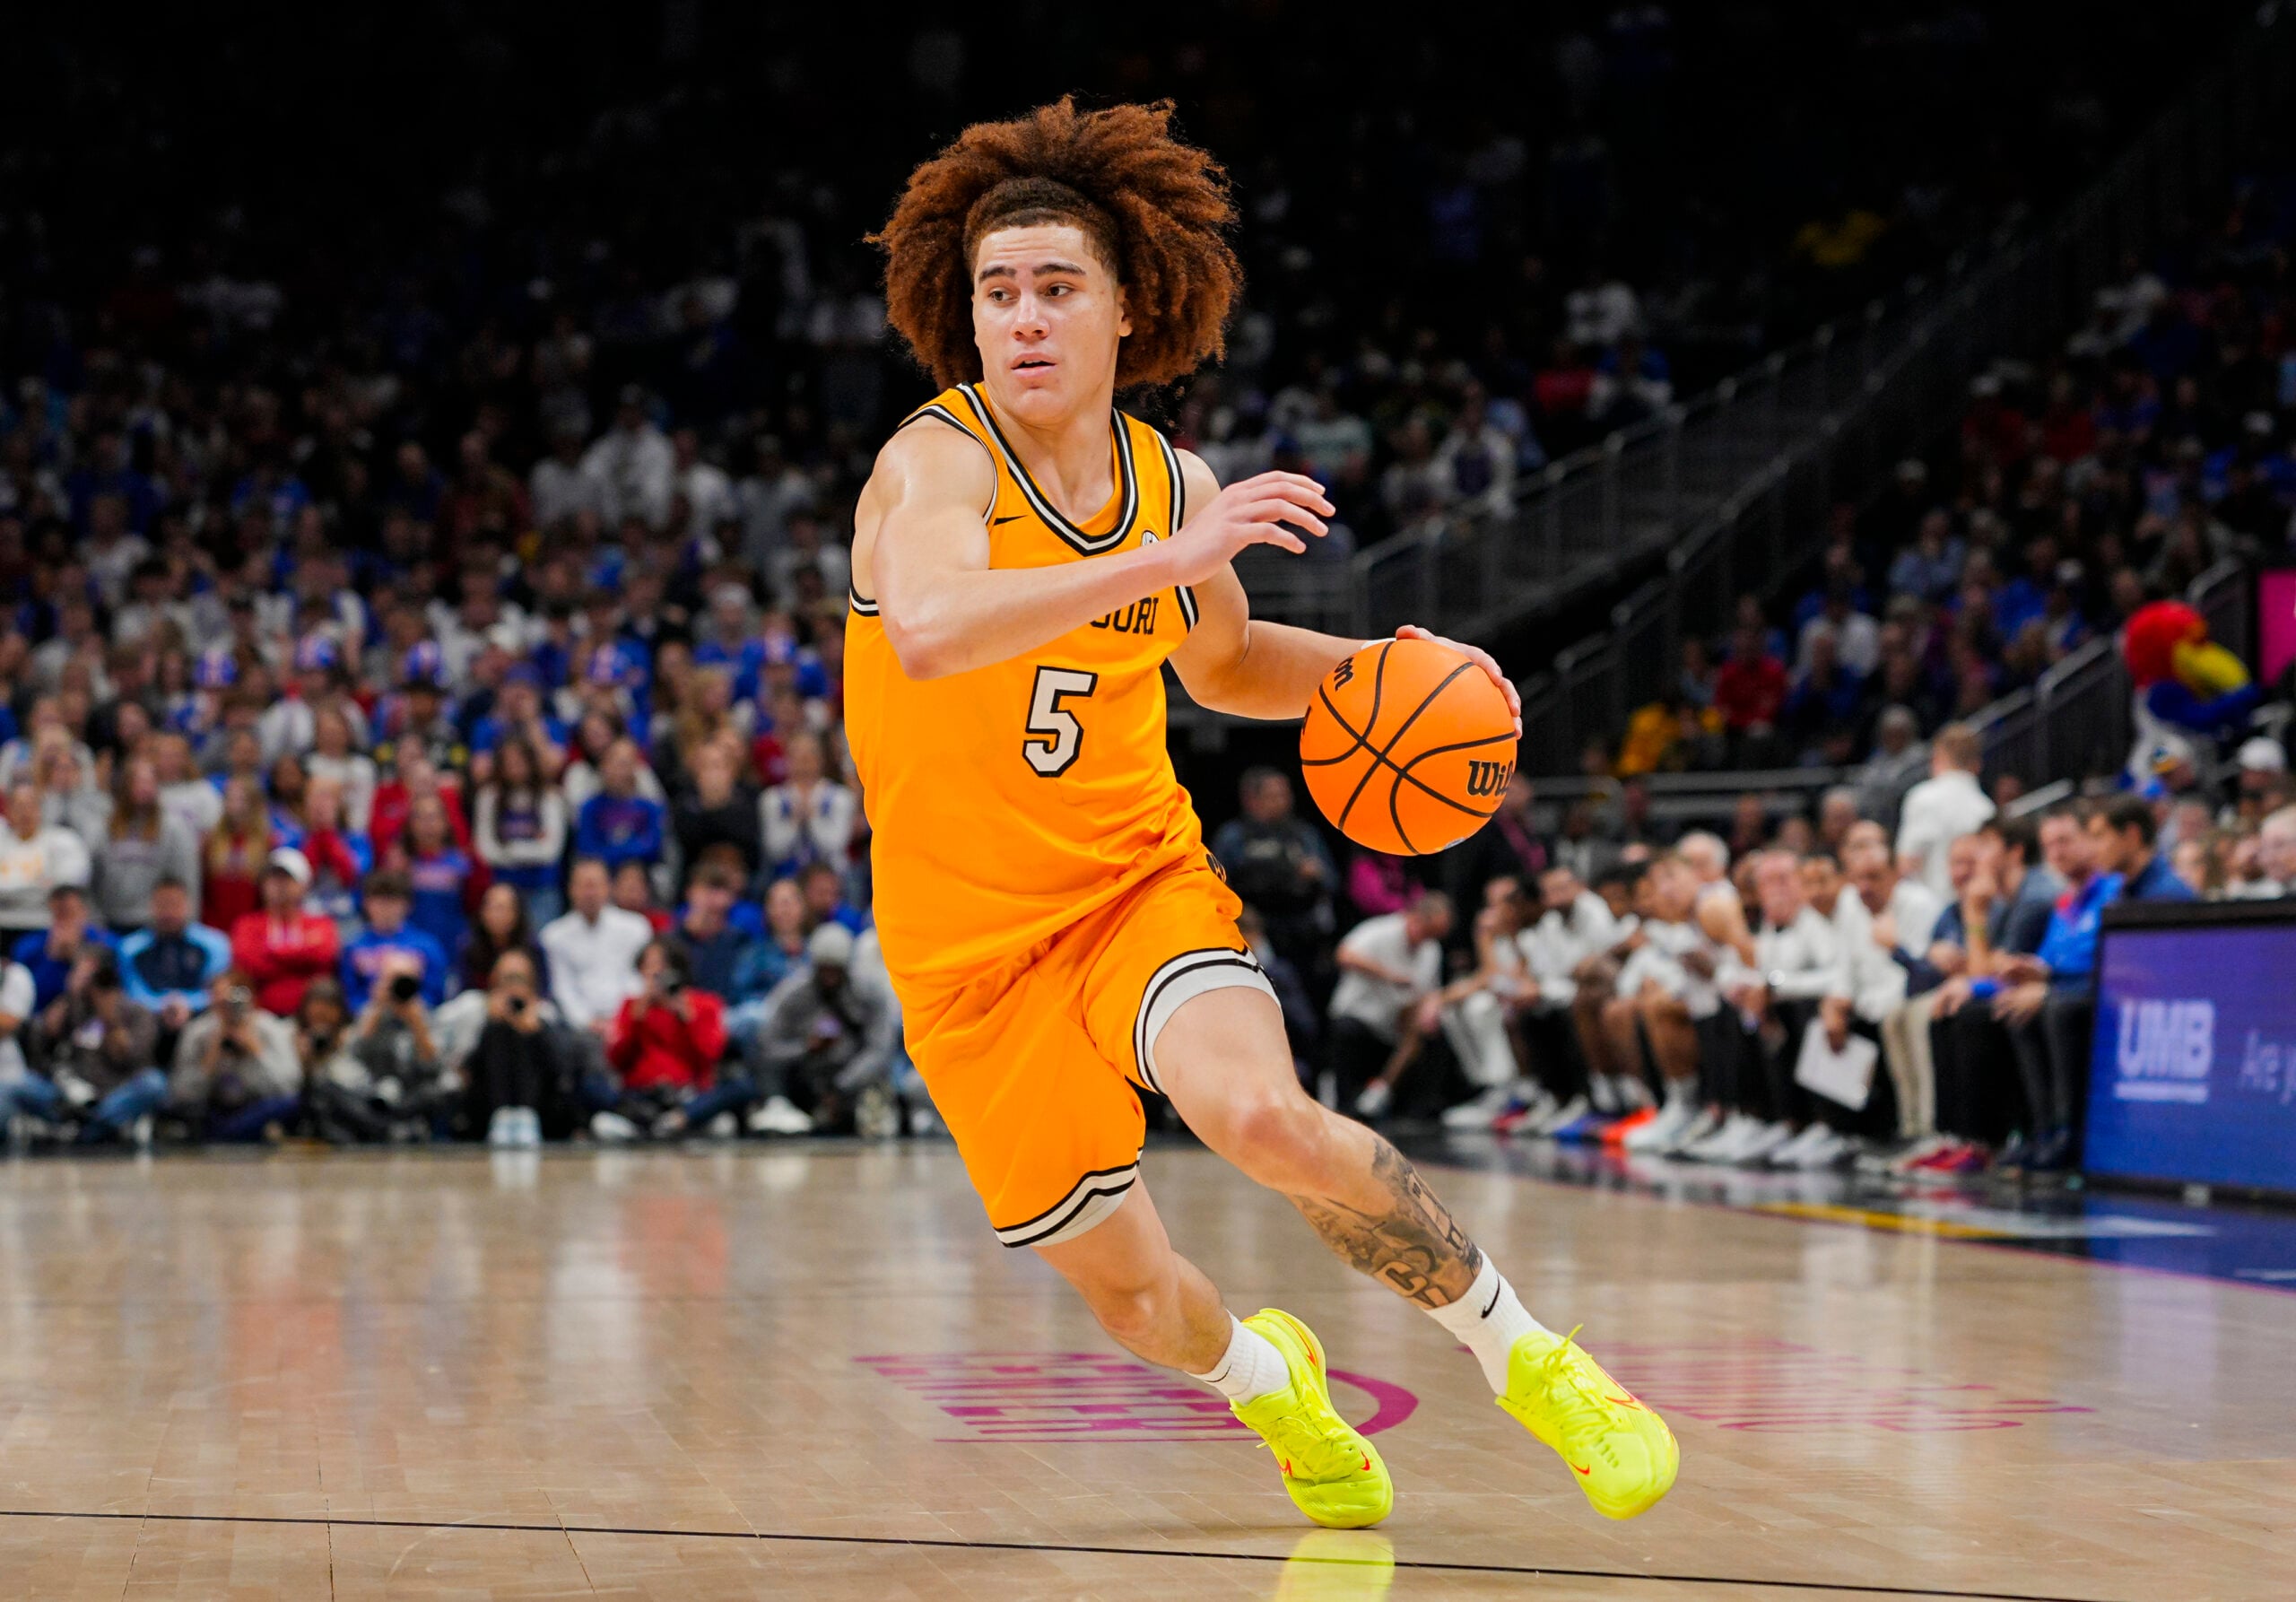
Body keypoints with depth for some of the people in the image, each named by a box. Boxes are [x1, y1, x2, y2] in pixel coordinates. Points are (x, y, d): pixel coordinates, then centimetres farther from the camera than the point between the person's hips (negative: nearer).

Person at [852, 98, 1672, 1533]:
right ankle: (1265, 1375, 40)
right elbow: (928, 628, -39)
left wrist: (1368, 665, 2)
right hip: (970, 937, -2)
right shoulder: (937, 462, -16)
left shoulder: (1173, 481, 1)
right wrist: (1163, 557, -43)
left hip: (1142, 880, 2)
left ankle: (1524, 1352, -10)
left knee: (1262, 1114, -30)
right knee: (1134, 1298, 3)